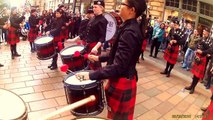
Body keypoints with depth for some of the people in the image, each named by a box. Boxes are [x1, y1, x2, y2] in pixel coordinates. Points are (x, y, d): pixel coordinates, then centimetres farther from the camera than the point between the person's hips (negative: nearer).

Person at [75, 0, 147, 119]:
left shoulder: (130, 32, -27)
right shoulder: (132, 28, 5)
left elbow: (118, 66, -30)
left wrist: (91, 75, -29)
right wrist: (99, 58, 15)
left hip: (122, 82, -9)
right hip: (125, 79, 9)